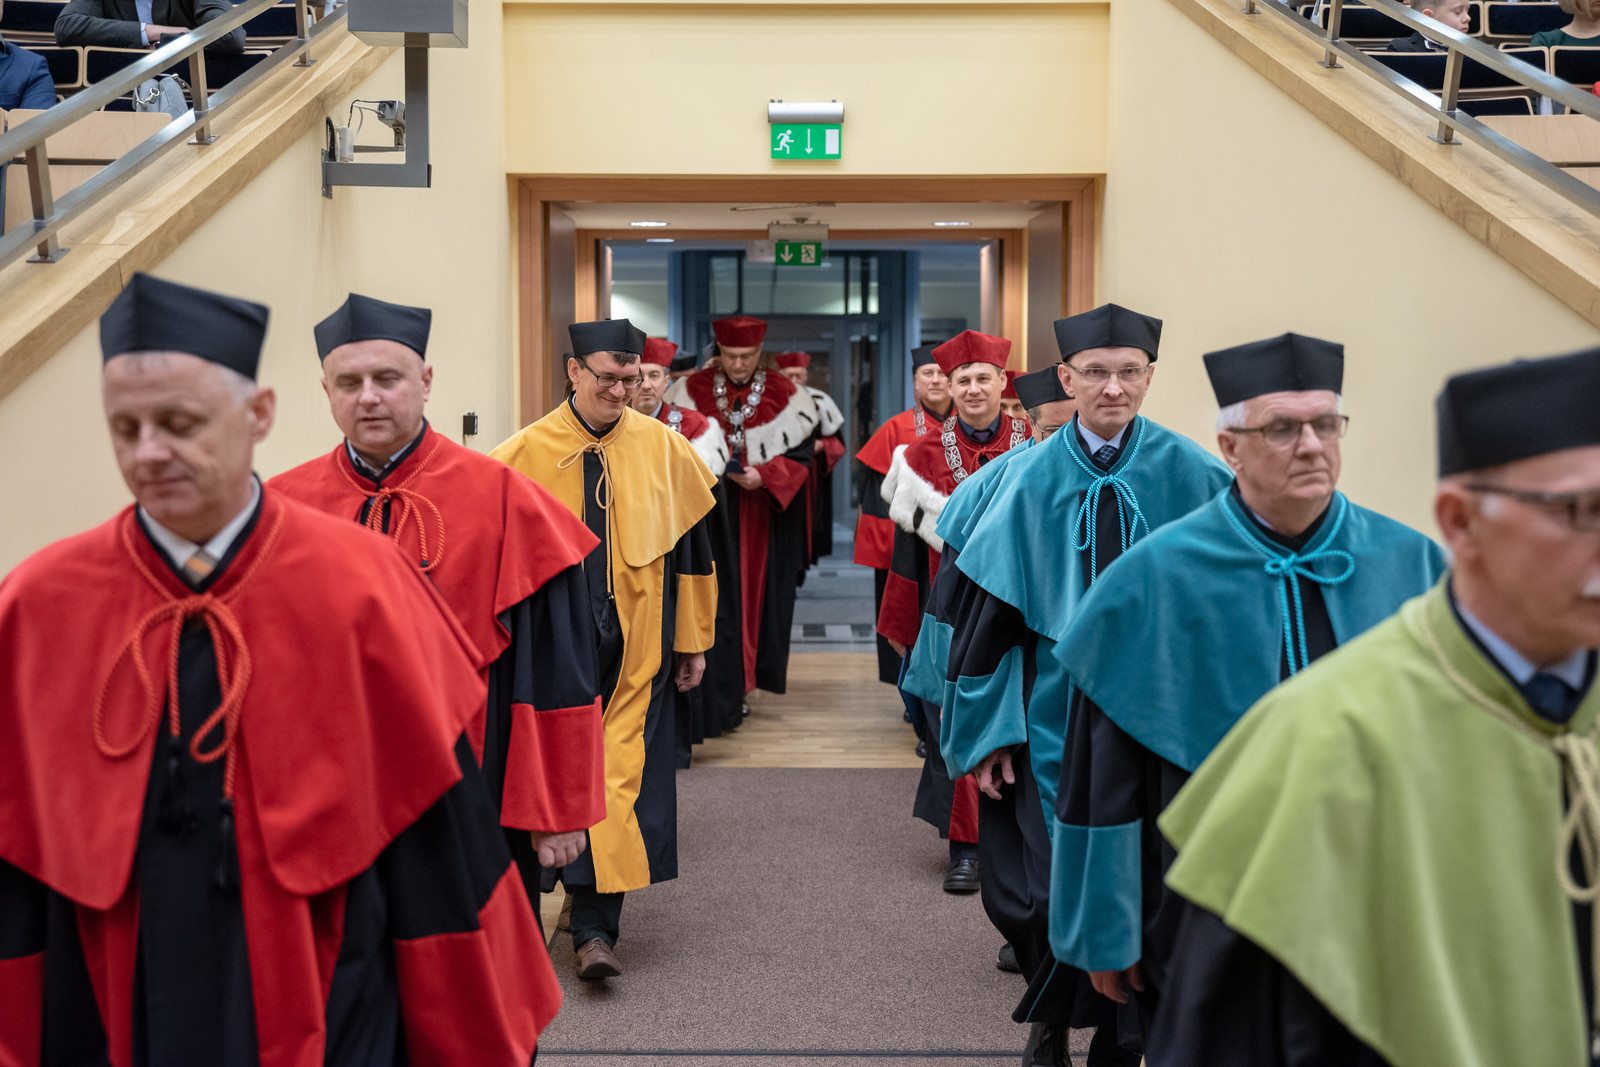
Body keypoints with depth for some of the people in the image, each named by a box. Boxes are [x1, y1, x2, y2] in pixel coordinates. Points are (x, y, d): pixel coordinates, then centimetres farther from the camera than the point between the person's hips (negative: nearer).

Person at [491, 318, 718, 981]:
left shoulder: (664, 448, 2)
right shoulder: (528, 453, -1)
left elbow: (688, 546, 7)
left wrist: (693, 643, 8)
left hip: (635, 649, 0)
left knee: (620, 780, -3)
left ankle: (595, 927, 3)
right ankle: (592, 918, 25)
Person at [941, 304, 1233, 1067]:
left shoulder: (1192, 478, -3)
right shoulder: (1032, 479, -1)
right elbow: (990, 605, 0)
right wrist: (990, 729, -3)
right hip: (1055, 716, 0)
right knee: (1047, 887, 4)